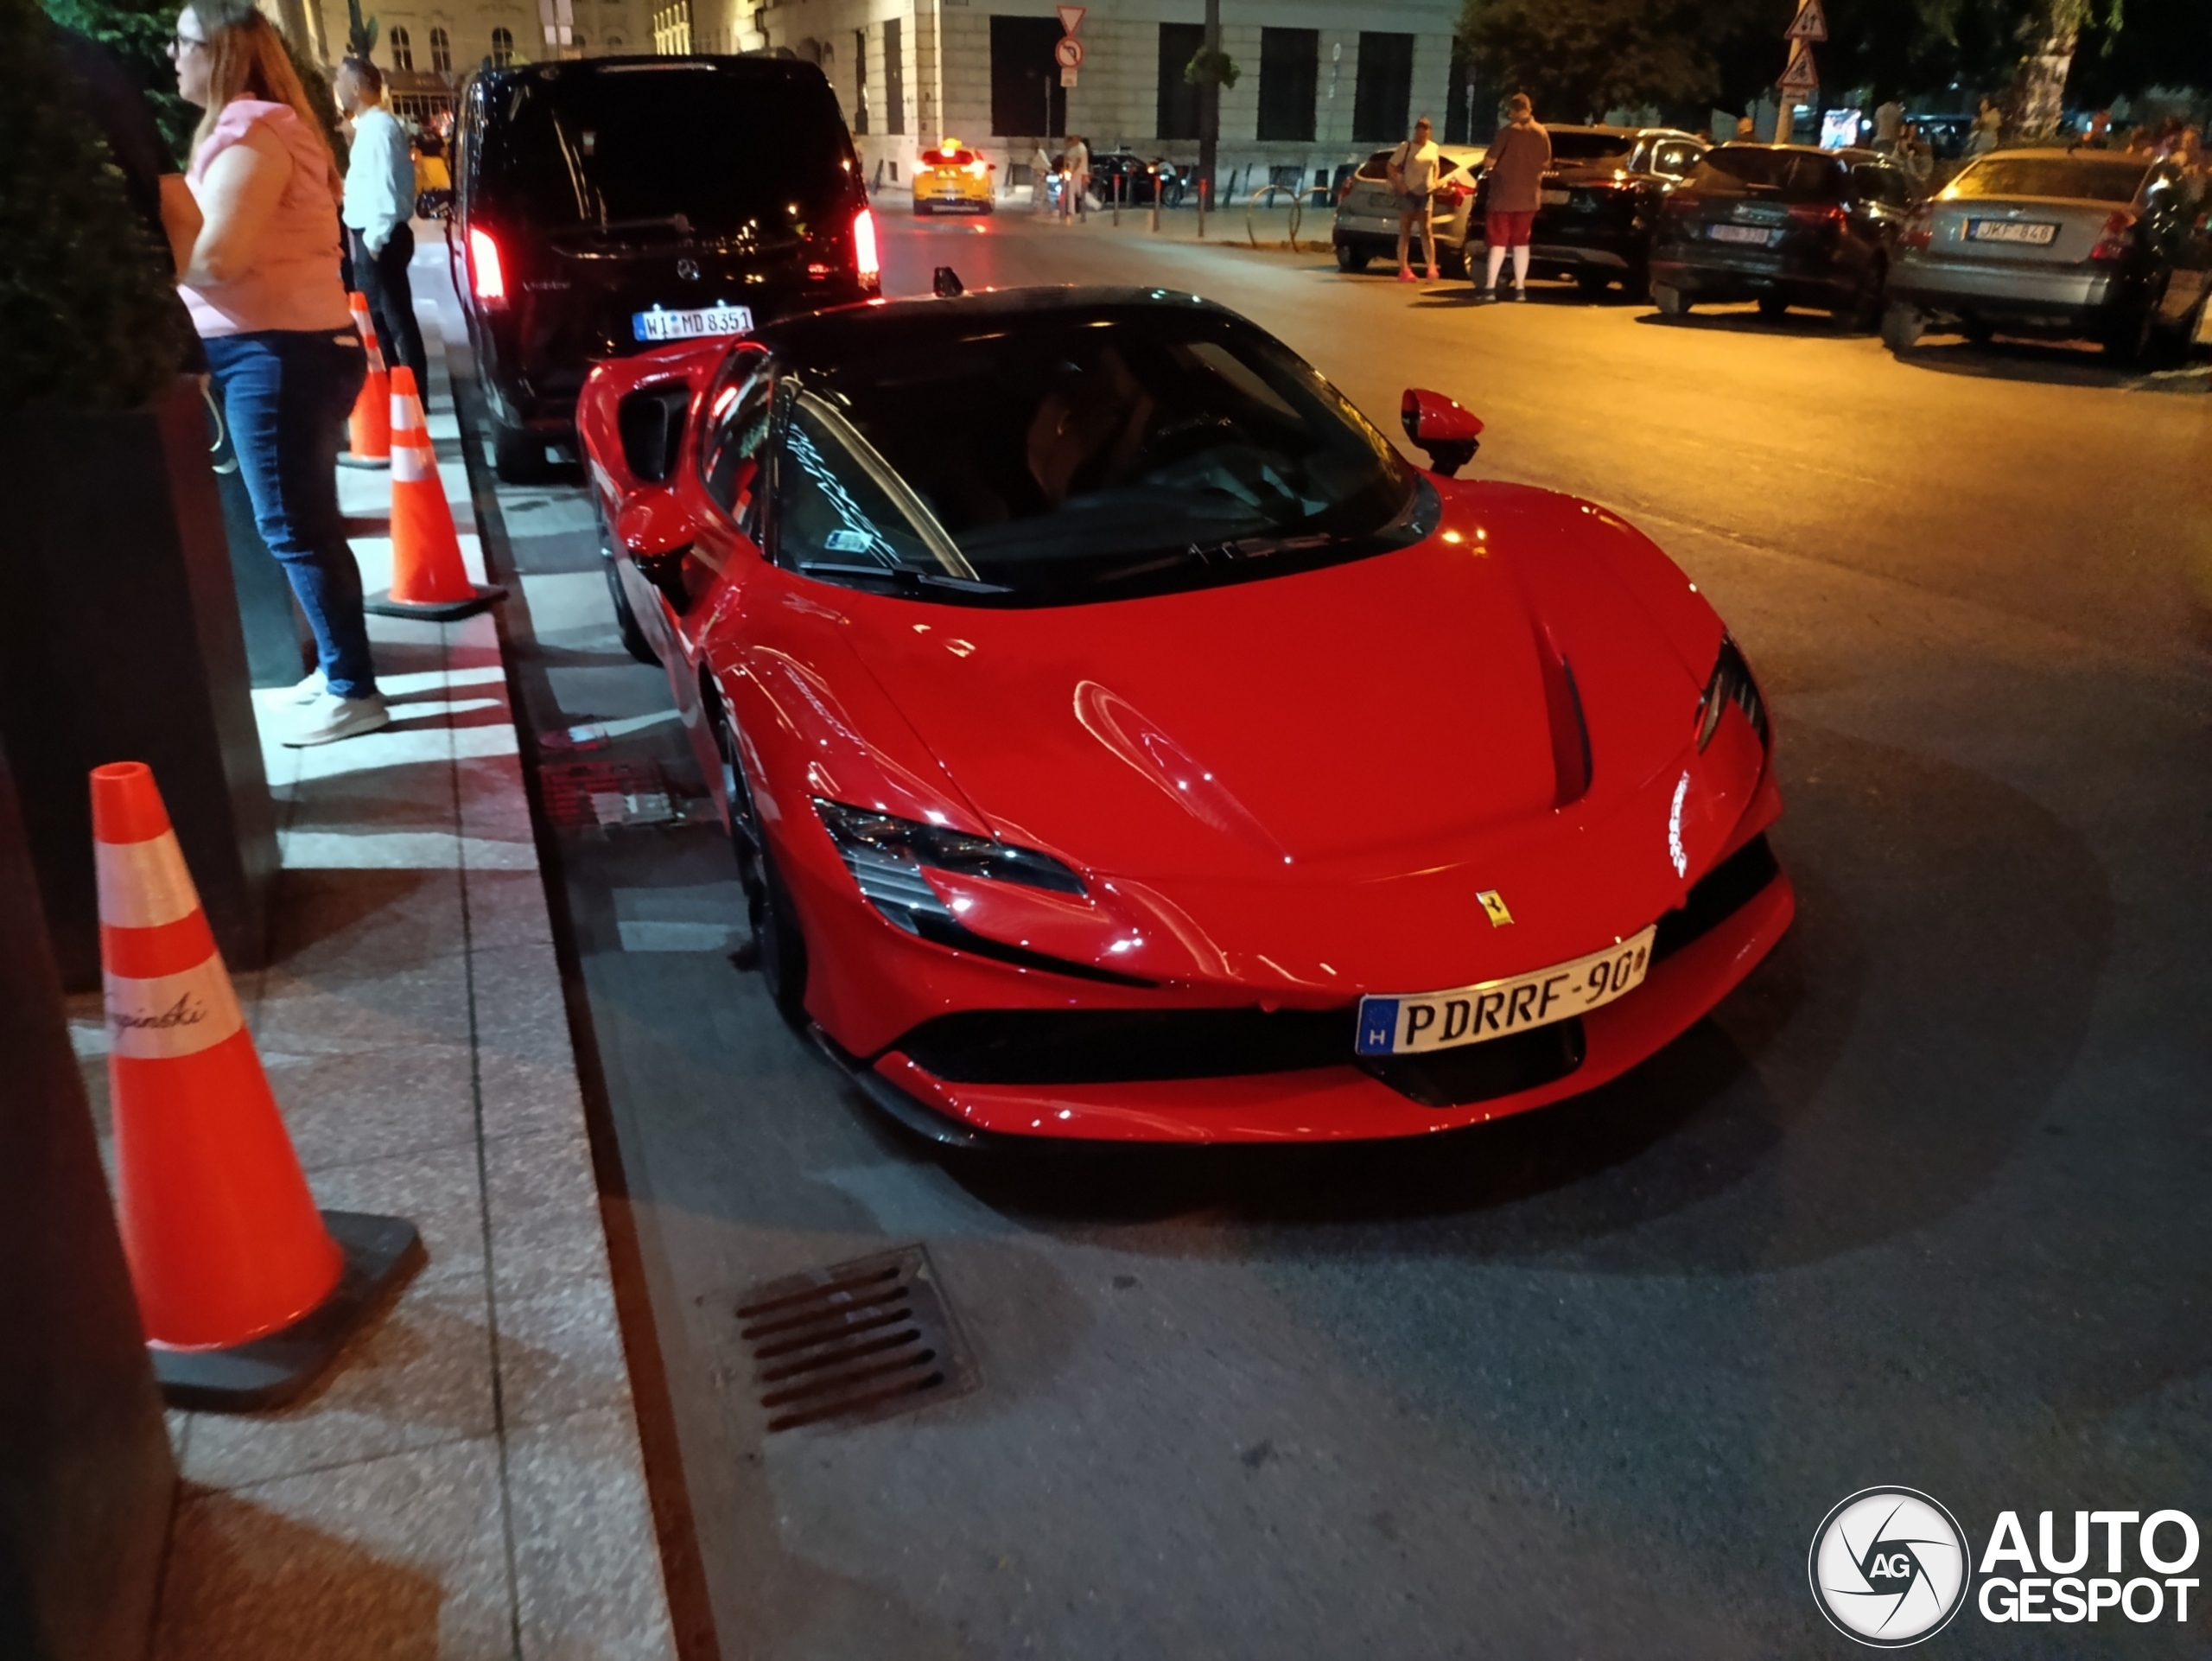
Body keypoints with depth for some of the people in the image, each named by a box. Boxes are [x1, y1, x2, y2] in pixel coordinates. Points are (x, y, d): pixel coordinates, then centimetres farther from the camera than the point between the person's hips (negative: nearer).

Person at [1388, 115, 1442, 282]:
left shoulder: (1433, 148, 7)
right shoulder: (1406, 147, -6)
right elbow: (1391, 167, -5)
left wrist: (1434, 183, 5)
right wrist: (1399, 185, -13)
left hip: (1425, 193, 4)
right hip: (1408, 193, -3)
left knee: (1427, 231, -2)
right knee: (1405, 232, 1)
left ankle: (1431, 268, -7)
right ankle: (1403, 270, 3)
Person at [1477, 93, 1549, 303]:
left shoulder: (1508, 131, -12)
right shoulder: (1542, 133, 4)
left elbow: (1489, 162, -14)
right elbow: (1546, 165, 13)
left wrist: (1489, 165, 7)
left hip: (1503, 196, -4)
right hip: (1528, 196, 4)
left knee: (1498, 242, -1)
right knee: (1521, 242, 10)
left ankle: (1490, 288, -5)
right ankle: (1520, 288, 8)